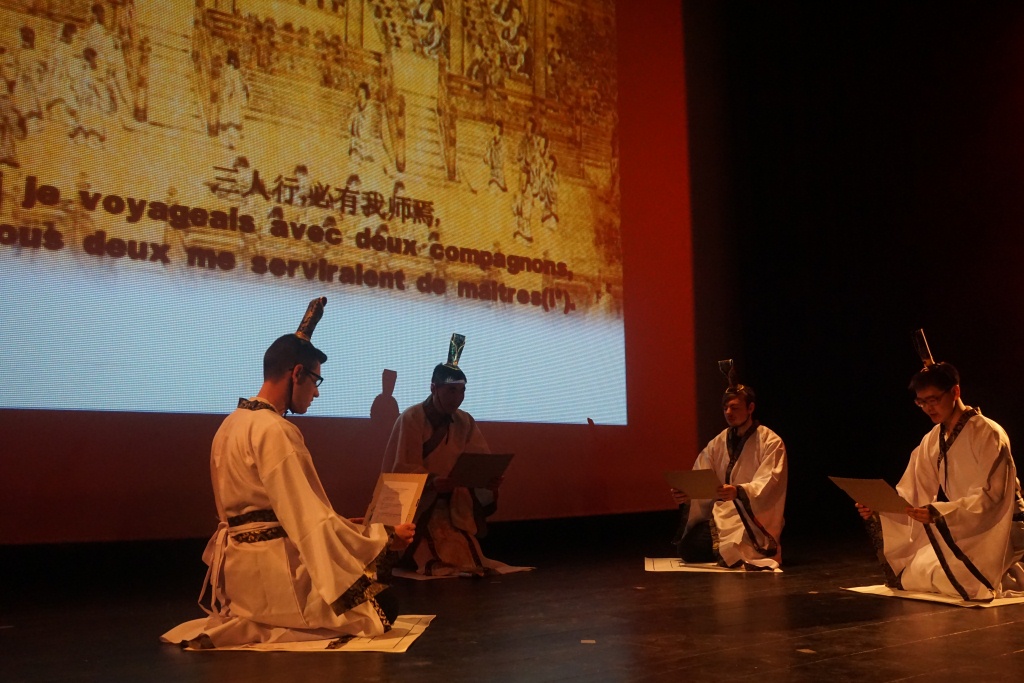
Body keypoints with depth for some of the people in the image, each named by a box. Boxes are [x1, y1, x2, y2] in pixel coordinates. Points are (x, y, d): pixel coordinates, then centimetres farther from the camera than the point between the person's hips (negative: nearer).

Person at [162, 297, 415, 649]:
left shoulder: (233, 423, 11)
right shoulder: (274, 430, -18)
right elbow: (309, 519, -21)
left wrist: (339, 523, 19)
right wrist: (384, 537, -13)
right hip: (273, 565, -10)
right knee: (378, 611, -6)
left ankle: (241, 625, 8)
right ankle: (254, 629, -6)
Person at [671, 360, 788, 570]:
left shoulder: (771, 442, -6)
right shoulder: (717, 444, 11)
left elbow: (768, 486, -18)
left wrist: (738, 492, -37)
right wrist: (686, 494, -19)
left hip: (754, 518, -5)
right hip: (721, 513, 5)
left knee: (727, 549, -30)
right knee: (688, 547, -18)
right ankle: (727, 550, 11)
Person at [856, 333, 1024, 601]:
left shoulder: (988, 435, -16)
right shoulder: (931, 441, 4)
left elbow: (989, 498, -22)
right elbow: (909, 497, 2)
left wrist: (937, 513, -34)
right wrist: (878, 509, -17)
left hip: (991, 533, -7)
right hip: (958, 533, 7)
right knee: (907, 578, -3)